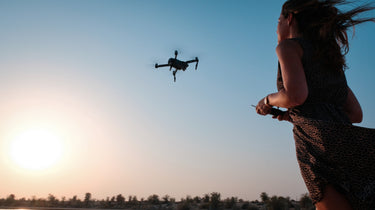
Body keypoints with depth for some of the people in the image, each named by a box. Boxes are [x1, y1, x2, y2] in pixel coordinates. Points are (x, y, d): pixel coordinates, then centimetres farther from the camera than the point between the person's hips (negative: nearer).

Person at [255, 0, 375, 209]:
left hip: (320, 142, -8)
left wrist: (269, 100, 7)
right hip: (351, 145, 8)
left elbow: (296, 96, -15)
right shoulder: (330, 56, 28)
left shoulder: (289, 46, 5)